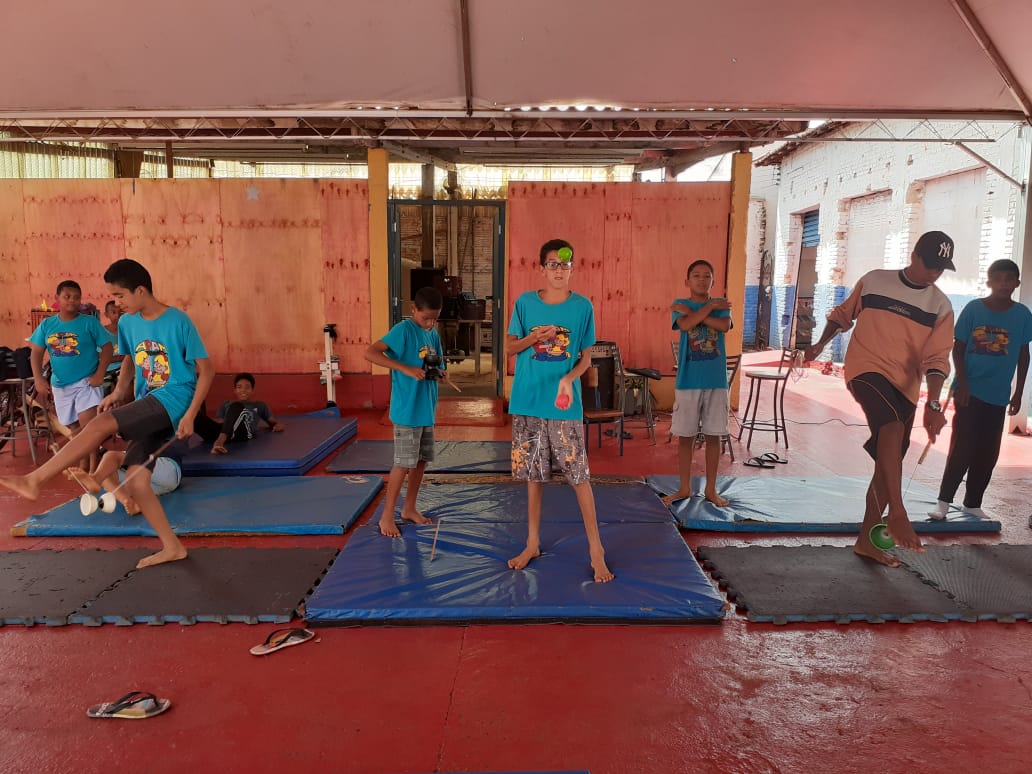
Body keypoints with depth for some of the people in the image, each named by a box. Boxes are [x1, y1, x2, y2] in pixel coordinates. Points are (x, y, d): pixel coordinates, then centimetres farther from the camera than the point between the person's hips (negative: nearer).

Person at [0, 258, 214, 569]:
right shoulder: (127, 322, 7)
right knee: (135, 482, 0)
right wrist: (118, 392, 4)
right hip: (149, 406, 8)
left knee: (102, 423, -25)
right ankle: (172, 547, 12)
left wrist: (190, 415, -16)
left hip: (173, 399, -7)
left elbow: (206, 369, -10)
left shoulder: (179, 322, -13)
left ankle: (34, 479, -16)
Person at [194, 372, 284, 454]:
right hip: (220, 431, 2)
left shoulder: (259, 405, 38)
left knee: (236, 407, -35)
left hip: (242, 432, -2)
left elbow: (274, 423, 34)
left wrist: (279, 425, 10)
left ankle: (220, 441, -58)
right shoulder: (226, 404, 41)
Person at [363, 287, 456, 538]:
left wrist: (440, 373, -4)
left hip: (427, 409, 8)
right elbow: (370, 352, -25)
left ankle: (409, 509, 28)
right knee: (404, 463, -2)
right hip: (407, 410, -7)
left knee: (421, 460, 14)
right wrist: (406, 368, -30)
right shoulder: (403, 330, -14)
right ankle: (387, 516, 10)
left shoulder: (434, 333, 9)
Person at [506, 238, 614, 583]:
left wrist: (568, 378, -17)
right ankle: (533, 544, 26)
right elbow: (510, 348, 6)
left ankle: (596, 549, 12)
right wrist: (534, 337, -13)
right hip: (527, 401, 2)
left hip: (565, 404, -1)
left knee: (579, 475, 0)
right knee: (534, 474, 11)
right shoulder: (525, 303, 2)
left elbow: (586, 357, 3)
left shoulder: (583, 306, -1)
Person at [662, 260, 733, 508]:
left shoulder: (721, 304, 7)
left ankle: (711, 488, 19)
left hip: (716, 380, 2)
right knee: (685, 435, 5)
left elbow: (724, 326, -14)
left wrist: (691, 312, -12)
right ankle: (684, 488, 18)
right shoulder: (680, 305, 3)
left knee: (713, 435, 7)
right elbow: (686, 324, -18)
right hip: (688, 380, -1)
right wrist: (710, 306, -11)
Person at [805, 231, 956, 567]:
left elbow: (935, 360, -5)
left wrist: (933, 405, -17)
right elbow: (842, 315, 18)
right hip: (865, 369, -3)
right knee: (892, 426, -33)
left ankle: (866, 539, 19)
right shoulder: (872, 281, 2)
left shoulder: (940, 306, 3)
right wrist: (820, 345, 17)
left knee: (887, 465, 6)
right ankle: (897, 514, -36)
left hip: (905, 388, 4)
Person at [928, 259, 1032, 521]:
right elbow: (957, 349, -3)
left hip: (998, 396, 3)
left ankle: (972, 503, 22)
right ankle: (944, 501, 4)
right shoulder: (973, 309, -7)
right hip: (970, 391, -3)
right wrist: (962, 385, -10)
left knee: (988, 453, 9)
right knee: (962, 448, -5)